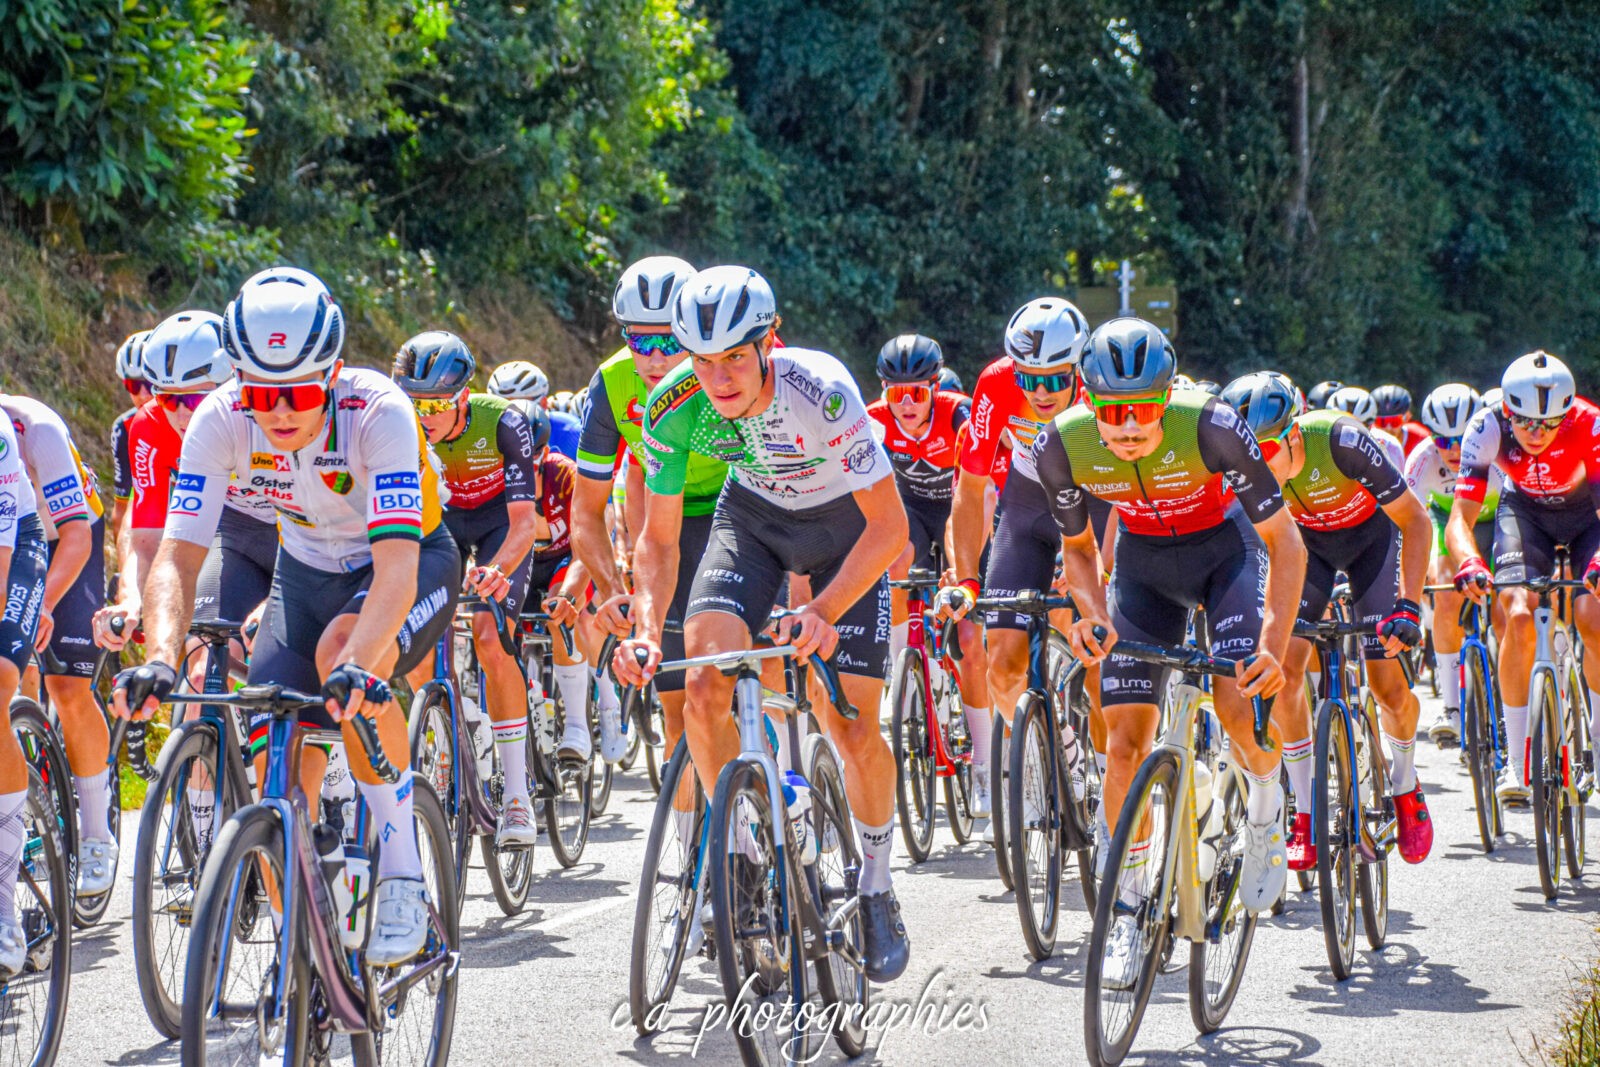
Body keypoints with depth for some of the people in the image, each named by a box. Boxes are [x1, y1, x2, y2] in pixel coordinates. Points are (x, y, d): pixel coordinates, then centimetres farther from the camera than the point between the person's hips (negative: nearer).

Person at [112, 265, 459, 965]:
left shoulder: (378, 411, -33)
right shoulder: (221, 421, -23)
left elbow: (396, 565, -43)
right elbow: (177, 556, -27)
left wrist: (358, 666, -59)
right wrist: (160, 658, -45)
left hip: (413, 562, -4)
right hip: (308, 571, 4)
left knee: (342, 653, -36)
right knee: (274, 765, -13)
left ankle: (402, 878, -23)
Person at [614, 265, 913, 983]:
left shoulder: (820, 391, -35)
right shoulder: (673, 409, -25)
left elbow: (889, 526, -30)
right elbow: (659, 539, -14)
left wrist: (823, 612, -42)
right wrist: (647, 627, -32)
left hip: (846, 523, -3)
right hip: (753, 514, 3)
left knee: (851, 726, -9)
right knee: (703, 683, -20)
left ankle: (877, 887, 16)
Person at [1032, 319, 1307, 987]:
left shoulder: (1211, 427, -34)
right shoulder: (1062, 445, -26)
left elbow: (1285, 542, -26)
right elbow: (1077, 546, -5)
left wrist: (1275, 645, -37)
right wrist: (1091, 611, -25)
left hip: (1225, 548, -2)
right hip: (1143, 560, 3)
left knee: (1236, 700, -25)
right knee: (1125, 743, -6)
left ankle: (1266, 808, 7)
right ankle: (1129, 907, 8)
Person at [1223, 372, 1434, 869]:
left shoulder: (1342, 442, -38)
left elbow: (1414, 520, -28)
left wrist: (1408, 605, -37)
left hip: (1370, 535, -3)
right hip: (1306, 542, 3)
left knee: (1389, 685, -9)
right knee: (1285, 666, -14)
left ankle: (1405, 787, 21)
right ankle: (1305, 816, -2)